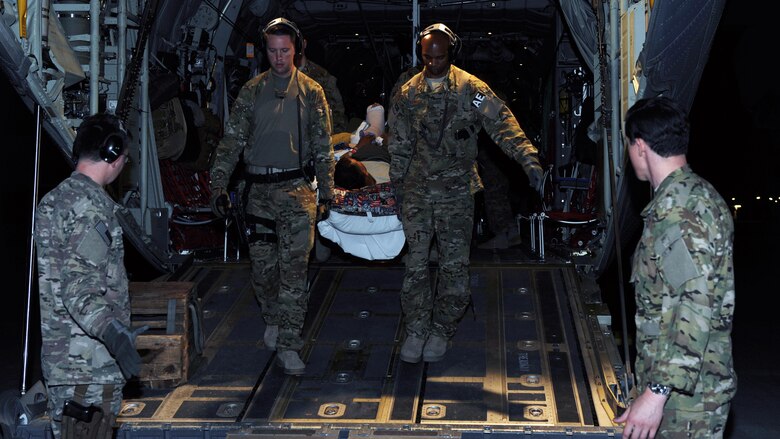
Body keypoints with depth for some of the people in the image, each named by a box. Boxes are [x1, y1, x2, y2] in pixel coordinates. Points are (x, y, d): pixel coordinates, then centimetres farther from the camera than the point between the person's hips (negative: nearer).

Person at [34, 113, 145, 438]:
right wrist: (112, 333, -35)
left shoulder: (54, 198, 14)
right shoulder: (90, 204, -16)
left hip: (58, 356, 10)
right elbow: (80, 289, -23)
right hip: (89, 363, -10)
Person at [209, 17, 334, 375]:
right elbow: (232, 140, 5)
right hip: (259, 188, 2)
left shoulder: (311, 93, 5)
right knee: (263, 266, 8)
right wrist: (218, 185, -3)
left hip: (297, 188, -2)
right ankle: (272, 320, 34)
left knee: (294, 268, -8)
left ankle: (288, 345, -6)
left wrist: (326, 192, 4)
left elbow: (323, 147, 8)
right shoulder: (251, 91, 7)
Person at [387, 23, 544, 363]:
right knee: (416, 263, 3)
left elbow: (502, 124, -15)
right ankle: (416, 331, 15)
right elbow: (399, 144, 13)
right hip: (418, 191, 2)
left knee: (454, 265, 1)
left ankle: (441, 332, 16)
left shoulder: (470, 88, -4)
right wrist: (398, 185, 13)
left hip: (457, 191, -2)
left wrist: (527, 158, -29)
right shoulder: (409, 93, 5)